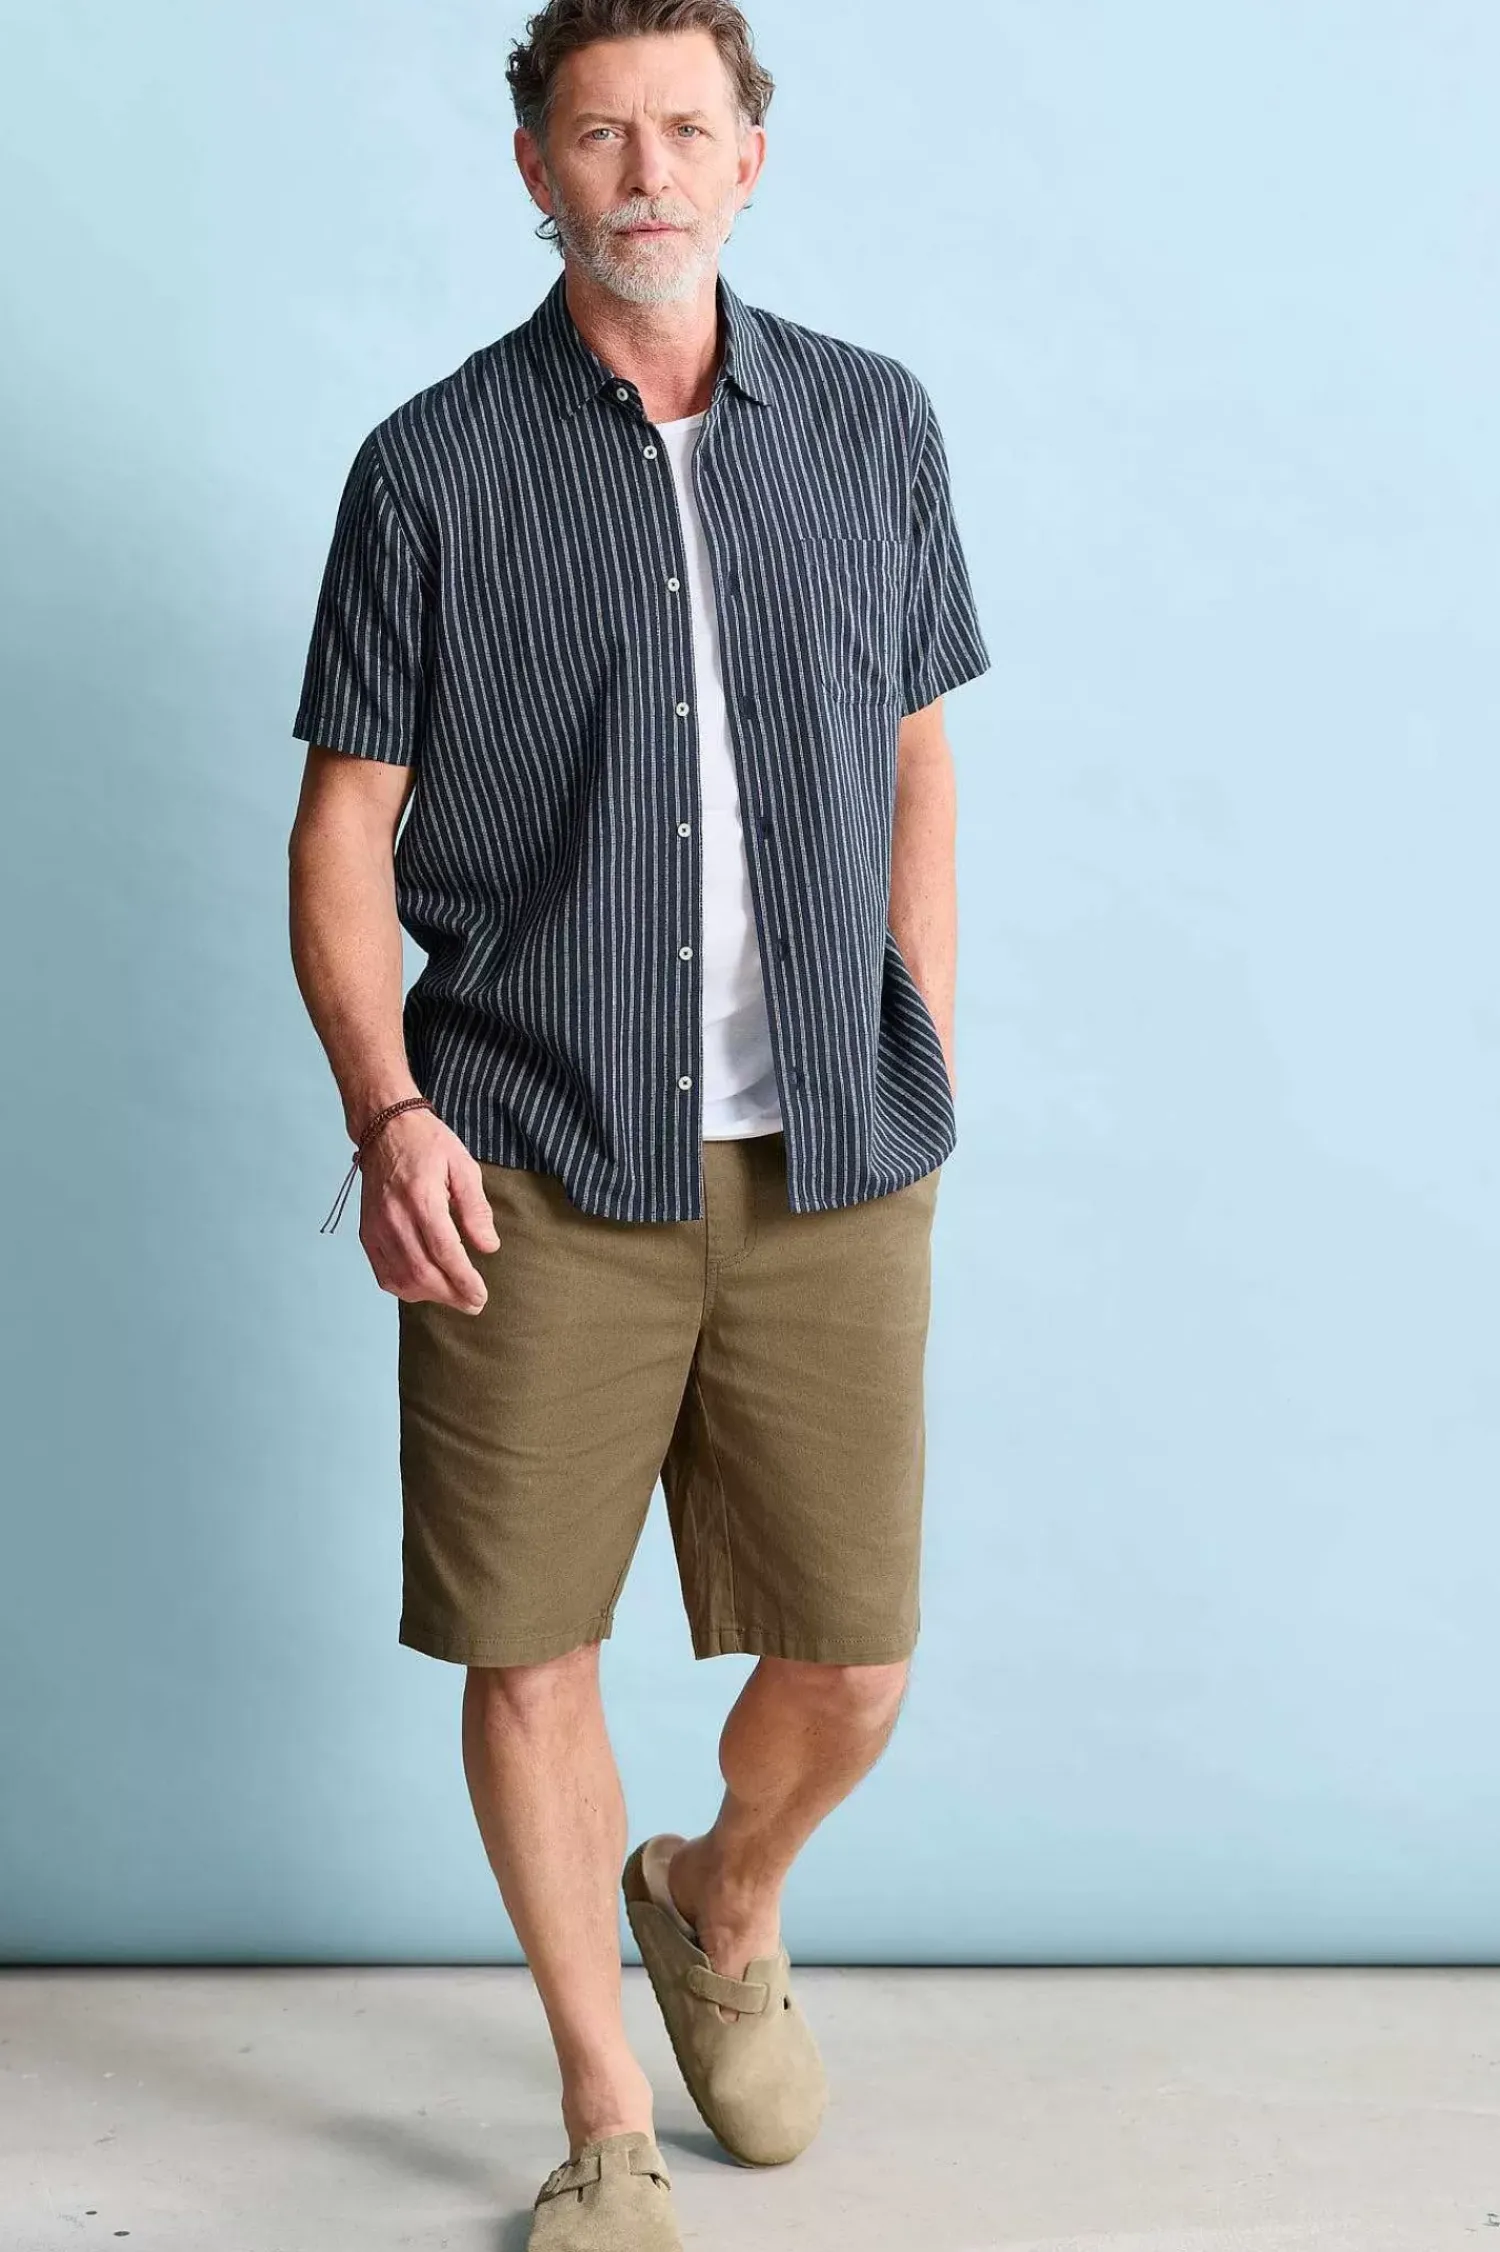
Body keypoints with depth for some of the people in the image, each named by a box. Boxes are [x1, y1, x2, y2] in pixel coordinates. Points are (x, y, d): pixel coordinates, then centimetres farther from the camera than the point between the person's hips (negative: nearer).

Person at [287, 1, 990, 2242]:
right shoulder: (435, 465, 1)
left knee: (853, 1665, 6)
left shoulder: (873, 423, 8)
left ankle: (724, 1911, 41)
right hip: (535, 1175, -2)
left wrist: (923, 1089, 9)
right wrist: (387, 1109, -13)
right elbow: (346, 823, 1)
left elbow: (918, 771, 14)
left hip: (829, 1173, 2)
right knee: (527, 1656, 2)